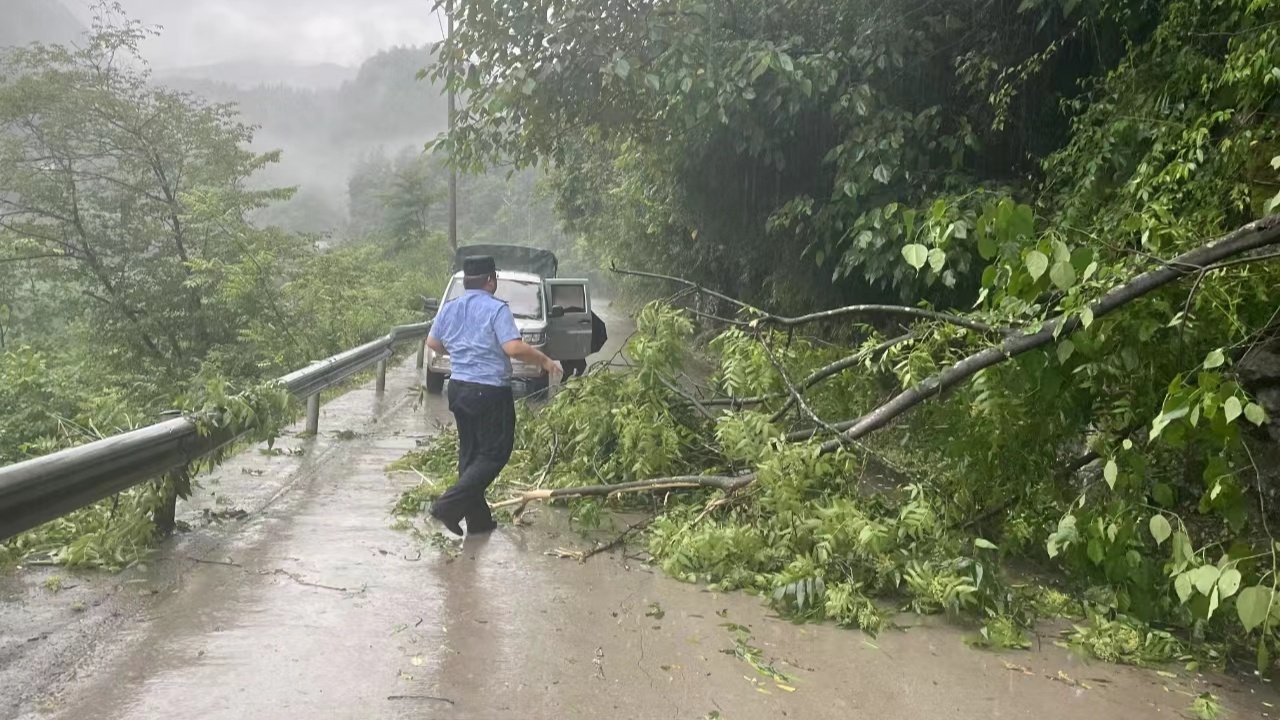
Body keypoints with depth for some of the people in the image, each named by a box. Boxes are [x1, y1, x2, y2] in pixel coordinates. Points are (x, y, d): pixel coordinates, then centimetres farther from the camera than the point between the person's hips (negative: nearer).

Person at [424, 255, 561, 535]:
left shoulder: (448, 309, 7)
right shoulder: (496, 309, -14)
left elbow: (432, 343, 18)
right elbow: (514, 348, -23)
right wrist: (544, 360, -9)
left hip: (458, 388, 7)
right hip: (490, 391, -7)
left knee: (470, 452, 15)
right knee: (494, 453, 2)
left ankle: (478, 518, 18)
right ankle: (449, 505, -10)